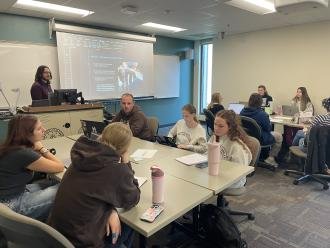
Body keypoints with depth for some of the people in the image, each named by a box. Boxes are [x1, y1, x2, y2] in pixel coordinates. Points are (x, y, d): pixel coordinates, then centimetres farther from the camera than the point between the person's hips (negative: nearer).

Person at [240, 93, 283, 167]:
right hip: (260, 139, -7)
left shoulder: (242, 112, -7)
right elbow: (268, 129, -12)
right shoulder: (262, 114, -25)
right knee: (279, 136, 18)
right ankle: (270, 158, 20)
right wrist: (268, 121, 9)